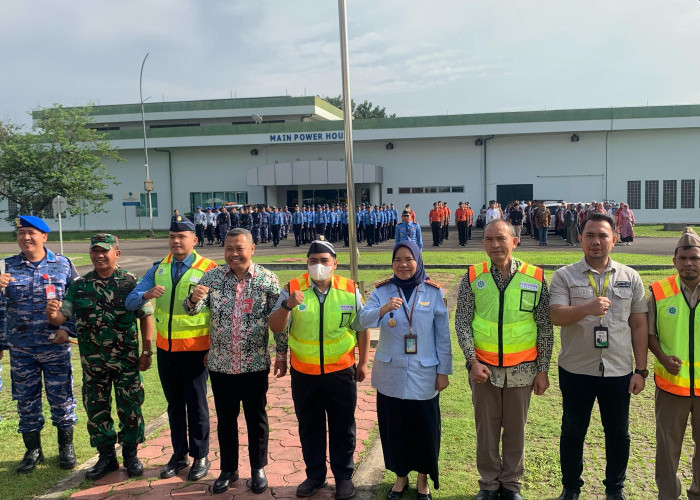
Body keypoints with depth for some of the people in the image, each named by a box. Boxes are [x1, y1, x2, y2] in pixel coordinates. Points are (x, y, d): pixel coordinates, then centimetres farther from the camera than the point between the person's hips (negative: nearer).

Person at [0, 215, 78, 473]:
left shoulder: (62, 265, 1)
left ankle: (66, 447, 23)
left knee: (62, 398, 6)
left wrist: (67, 329, -10)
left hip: (56, 346, -1)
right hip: (21, 348, 2)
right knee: (26, 400, 10)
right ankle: (33, 450, 26)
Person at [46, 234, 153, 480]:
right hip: (93, 362, 3)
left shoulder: (131, 282, -5)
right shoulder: (79, 286, 2)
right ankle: (106, 455, 29)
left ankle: (131, 455, 25)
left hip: (126, 360, -3)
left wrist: (146, 351, -7)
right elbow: (62, 317, -1)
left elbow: (146, 317, -3)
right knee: (96, 408, 12)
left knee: (130, 408, 7)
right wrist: (52, 314, -26)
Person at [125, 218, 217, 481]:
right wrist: (147, 294, -24)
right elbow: (130, 302, -2)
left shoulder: (208, 269, -10)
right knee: (174, 403, 16)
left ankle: (200, 457, 21)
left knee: (196, 404, 6)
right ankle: (179, 454, 30)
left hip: (194, 349, -4)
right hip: (165, 348, 5)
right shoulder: (158, 269, 4)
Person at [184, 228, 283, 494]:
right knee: (225, 418, 15)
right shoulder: (212, 277, -2)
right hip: (220, 364, 2)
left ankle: (258, 469, 30)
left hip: (255, 364, -2)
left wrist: (282, 355, -3)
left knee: (256, 418, 12)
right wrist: (194, 299, -30)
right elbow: (192, 310, -7)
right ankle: (228, 470, 32)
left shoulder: (268, 279, -7)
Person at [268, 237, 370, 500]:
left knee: (342, 427, 12)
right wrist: (287, 305, -28)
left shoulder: (350, 290, -4)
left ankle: (343, 476, 29)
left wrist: (363, 363, 6)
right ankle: (315, 474, 33)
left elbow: (362, 328, 4)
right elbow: (275, 327, -9)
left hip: (341, 372, -1)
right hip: (303, 373, 1)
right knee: (309, 428, 15)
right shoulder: (292, 289, -5)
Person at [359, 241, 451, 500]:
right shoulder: (382, 291, -1)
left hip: (423, 374, -1)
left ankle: (423, 477, 31)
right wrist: (383, 309, -36)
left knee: (424, 427, 8)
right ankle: (401, 476, 33)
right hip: (390, 374, 1)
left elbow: (443, 335, -1)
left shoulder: (434, 292, -4)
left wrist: (444, 370, -1)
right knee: (393, 426, 11)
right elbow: (364, 319, -17)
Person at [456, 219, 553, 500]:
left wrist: (542, 370, 1)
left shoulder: (535, 278, -4)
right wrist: (472, 361, -11)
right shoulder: (472, 278, -3)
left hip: (522, 370, 0)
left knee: (515, 429, 12)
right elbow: (462, 322, -2)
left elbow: (545, 328, 2)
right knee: (486, 428, 11)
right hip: (484, 368, 0)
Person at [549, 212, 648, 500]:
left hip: (619, 371, 2)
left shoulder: (630, 277, 4)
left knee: (618, 433, 14)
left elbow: (639, 326, 5)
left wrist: (641, 370, 3)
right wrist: (587, 308, -34)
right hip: (576, 370, -1)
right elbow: (556, 316, -15)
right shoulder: (564, 276, -4)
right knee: (573, 431, 13)